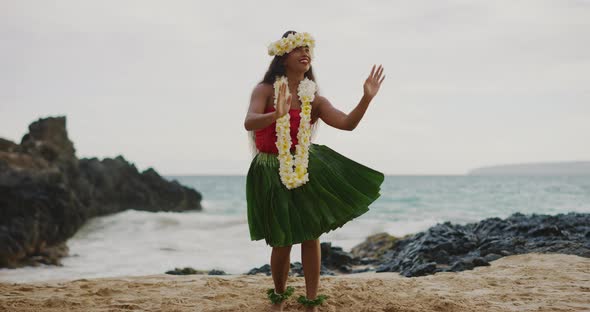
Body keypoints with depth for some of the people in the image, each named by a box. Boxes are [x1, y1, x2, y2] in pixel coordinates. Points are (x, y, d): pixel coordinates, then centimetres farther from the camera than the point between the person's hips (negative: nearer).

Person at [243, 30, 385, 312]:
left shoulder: (314, 99, 1)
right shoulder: (265, 90, -10)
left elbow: (348, 123, -9)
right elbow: (249, 123, -28)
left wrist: (367, 98, -24)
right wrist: (277, 114, -48)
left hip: (306, 170, 4)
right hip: (271, 173, -3)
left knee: (311, 236, 1)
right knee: (282, 242, 1)